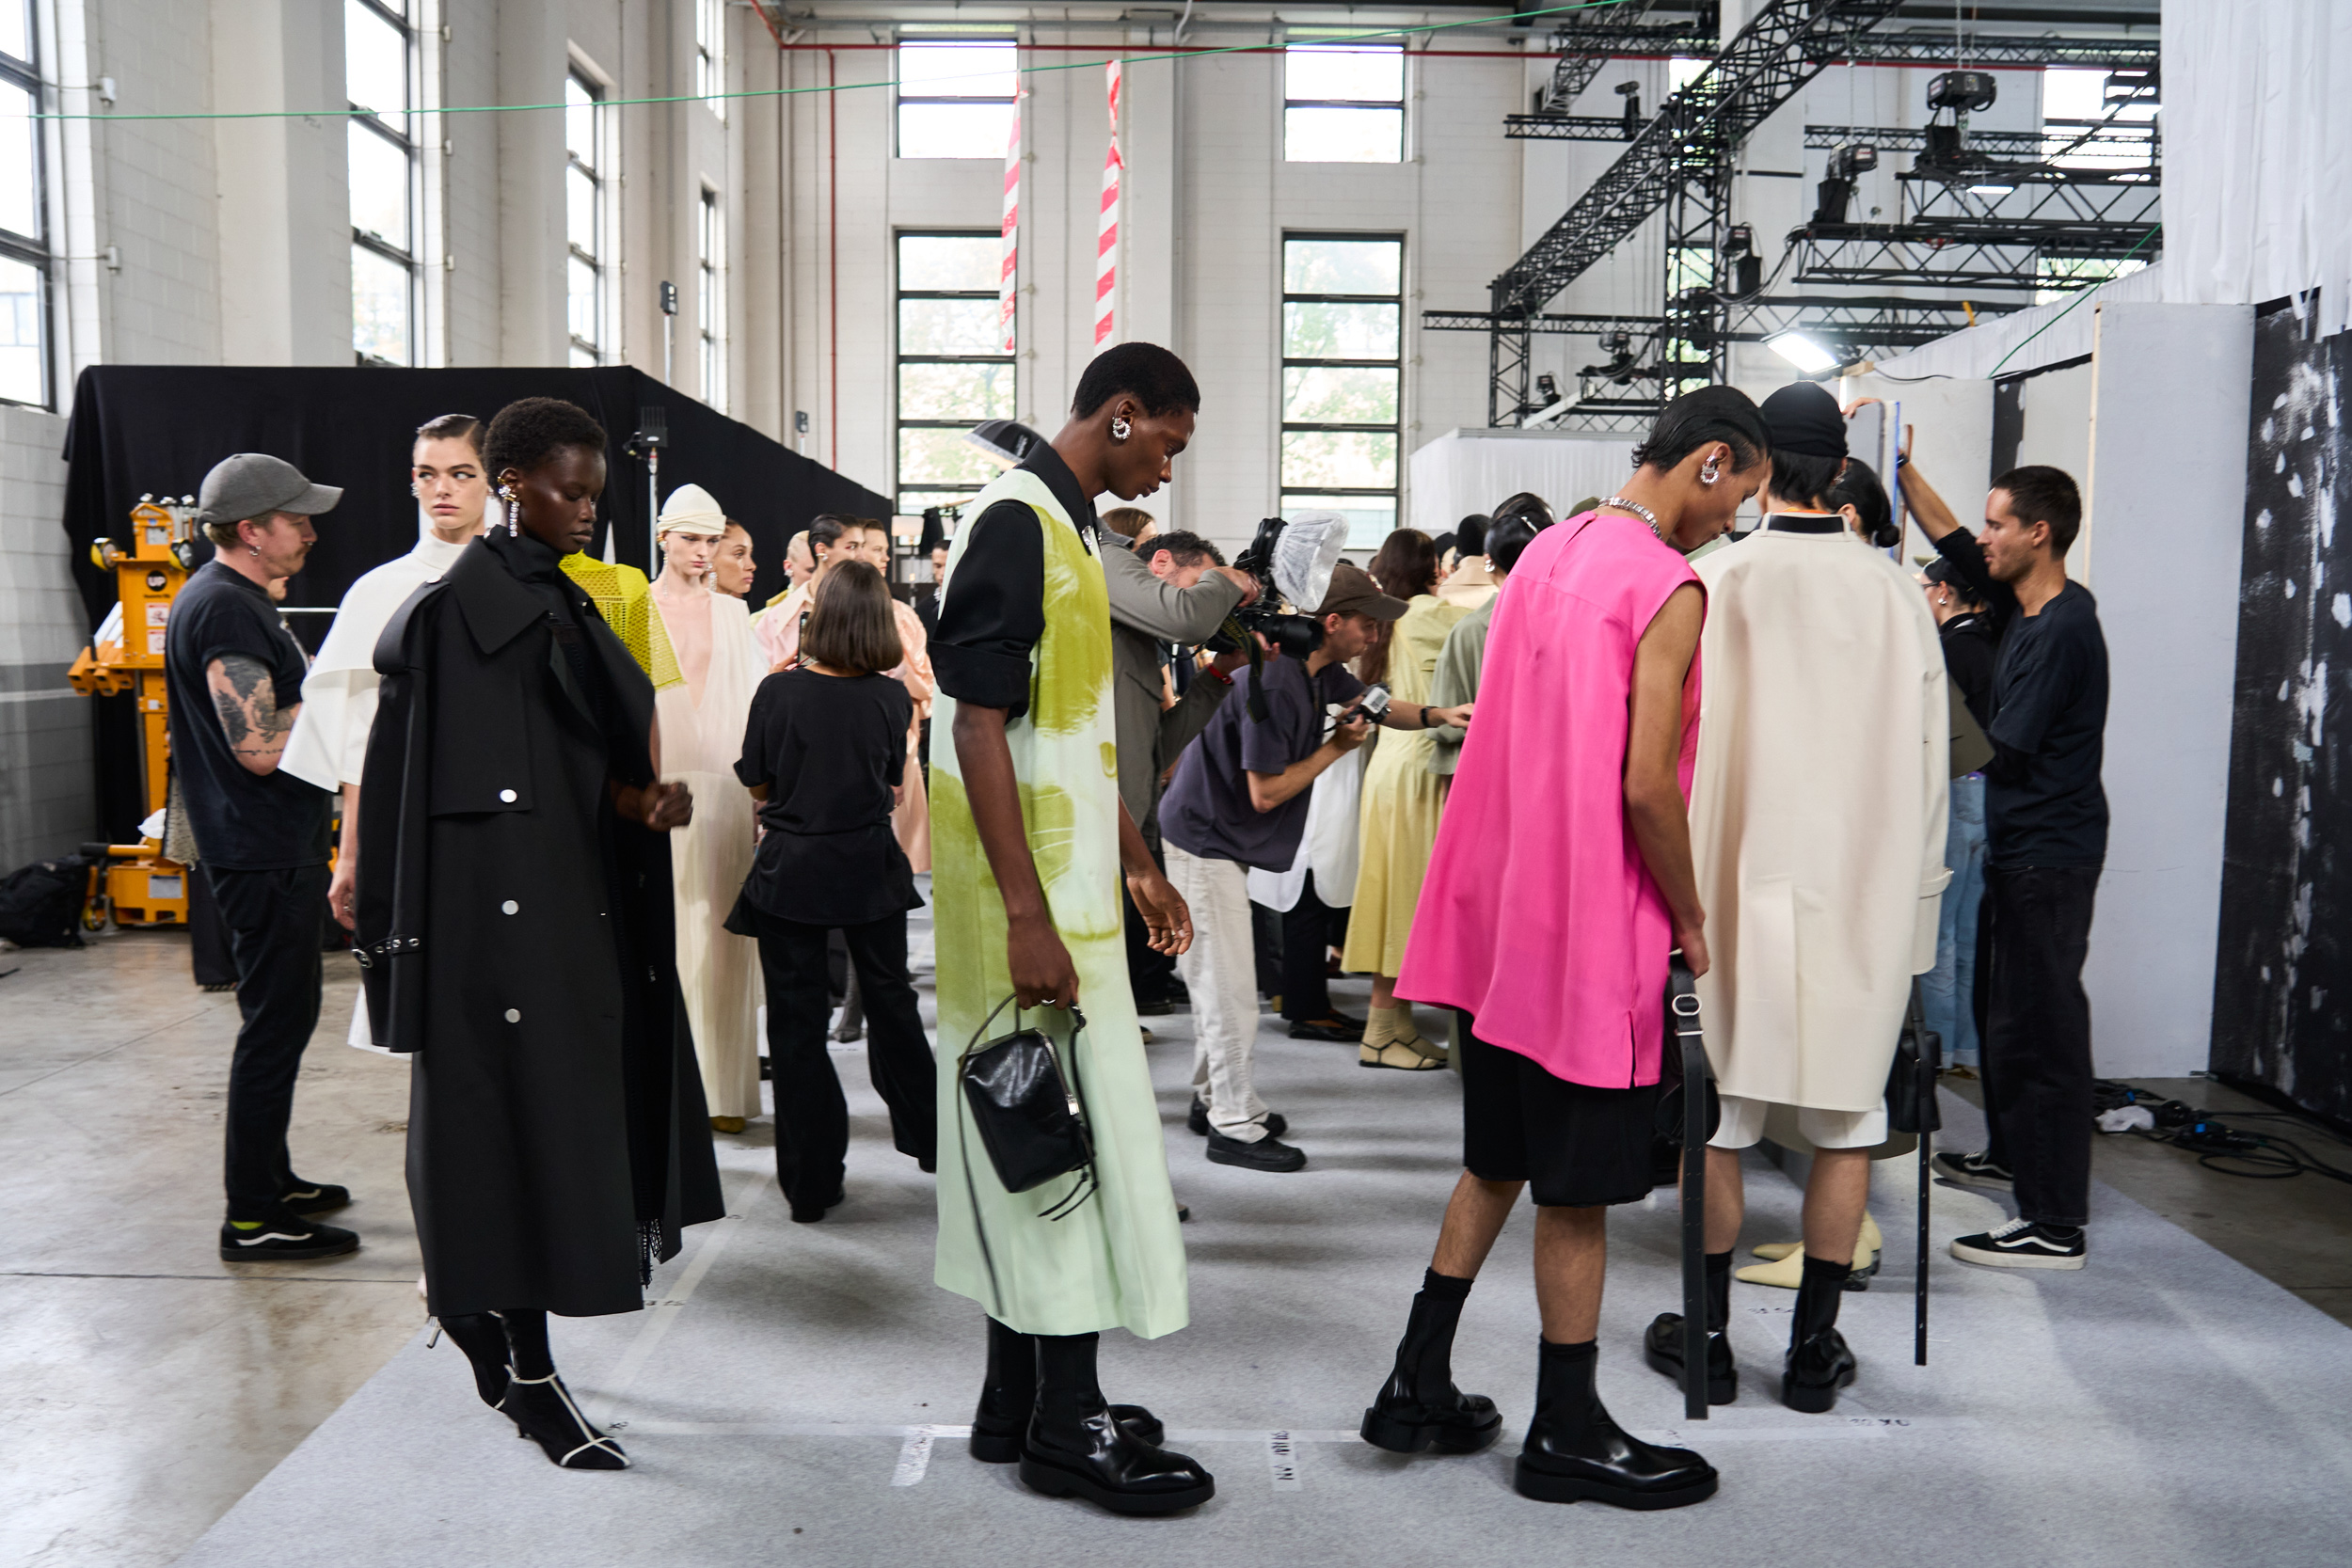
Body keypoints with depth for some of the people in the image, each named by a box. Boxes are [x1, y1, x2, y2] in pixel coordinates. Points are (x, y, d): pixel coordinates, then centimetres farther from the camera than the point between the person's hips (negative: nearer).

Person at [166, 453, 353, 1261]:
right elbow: (260, 747, -24)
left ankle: (271, 1179, 30)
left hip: (276, 845, 11)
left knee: (284, 1014, 18)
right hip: (261, 852, -11)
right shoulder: (224, 608, -18)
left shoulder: (240, 600, 15)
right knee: (275, 1023, -5)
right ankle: (252, 1218, 4)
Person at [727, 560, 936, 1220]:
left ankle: (810, 1183, 13)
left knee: (796, 1018, 7)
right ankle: (926, 1135, 34)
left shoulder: (778, 691, -12)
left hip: (790, 870, -2)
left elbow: (756, 783, -1)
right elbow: (896, 782, 6)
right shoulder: (891, 697, -7)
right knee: (890, 999, 19)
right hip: (871, 868, 2)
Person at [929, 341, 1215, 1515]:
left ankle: (1019, 1403, 25)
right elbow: (979, 724, -21)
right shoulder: (1015, 521, -14)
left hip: (1067, 894, 10)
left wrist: (1134, 864, 23)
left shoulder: (1066, 527, 17)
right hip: (1027, 903, -10)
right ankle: (1066, 1428, 9)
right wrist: (1027, 917, -23)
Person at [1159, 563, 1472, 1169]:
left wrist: (1435, 715, 3)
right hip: (1205, 841, -10)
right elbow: (1266, 793, -25)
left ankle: (1217, 1098, 30)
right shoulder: (1274, 686, -27)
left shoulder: (1318, 669, 3)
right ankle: (1235, 1127, 2)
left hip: (1220, 839, 10)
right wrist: (1338, 747, -15)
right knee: (1228, 985, -6)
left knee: (1218, 979, 18)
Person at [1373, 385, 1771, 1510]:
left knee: (1496, 1162, 18)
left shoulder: (1547, 553, 12)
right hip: (1590, 929, -8)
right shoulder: (1670, 587, -14)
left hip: (1499, 914, 8)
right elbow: (1647, 786, -20)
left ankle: (1417, 1386, 24)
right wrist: (1692, 919, -5)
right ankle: (1566, 1434, 19)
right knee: (1577, 1188, 4)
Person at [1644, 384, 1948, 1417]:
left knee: (1716, 1116, 8)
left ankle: (1708, 1337, 18)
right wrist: (1915, 892, 15)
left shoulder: (1711, 585, -8)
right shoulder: (1896, 593, 0)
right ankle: (1815, 1347, 19)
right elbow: (1929, 757, 5)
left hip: (1733, 888, -2)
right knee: (1844, 1120, 11)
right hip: (1865, 896, 2)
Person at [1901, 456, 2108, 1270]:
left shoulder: (2063, 628, -18)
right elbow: (1947, 535, 20)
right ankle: (2012, 1154, 39)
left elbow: (2006, 746, -18)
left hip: (2049, 857, -10)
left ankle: (2055, 1224, -3)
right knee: (2003, 1005, 22)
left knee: (2039, 1025, -8)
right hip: (2020, 847, 10)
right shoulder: (2023, 605, 9)